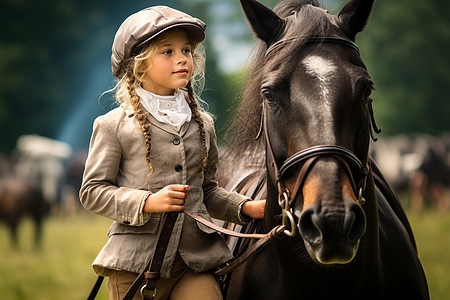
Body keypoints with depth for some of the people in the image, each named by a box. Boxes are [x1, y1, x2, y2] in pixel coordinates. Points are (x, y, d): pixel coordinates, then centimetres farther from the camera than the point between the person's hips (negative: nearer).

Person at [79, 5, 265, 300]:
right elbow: (93, 192, -2)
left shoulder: (203, 124, 15)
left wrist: (246, 207, 4)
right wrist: (148, 202, -16)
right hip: (136, 263, -3)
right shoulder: (114, 125, 1)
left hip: (197, 260, 3)